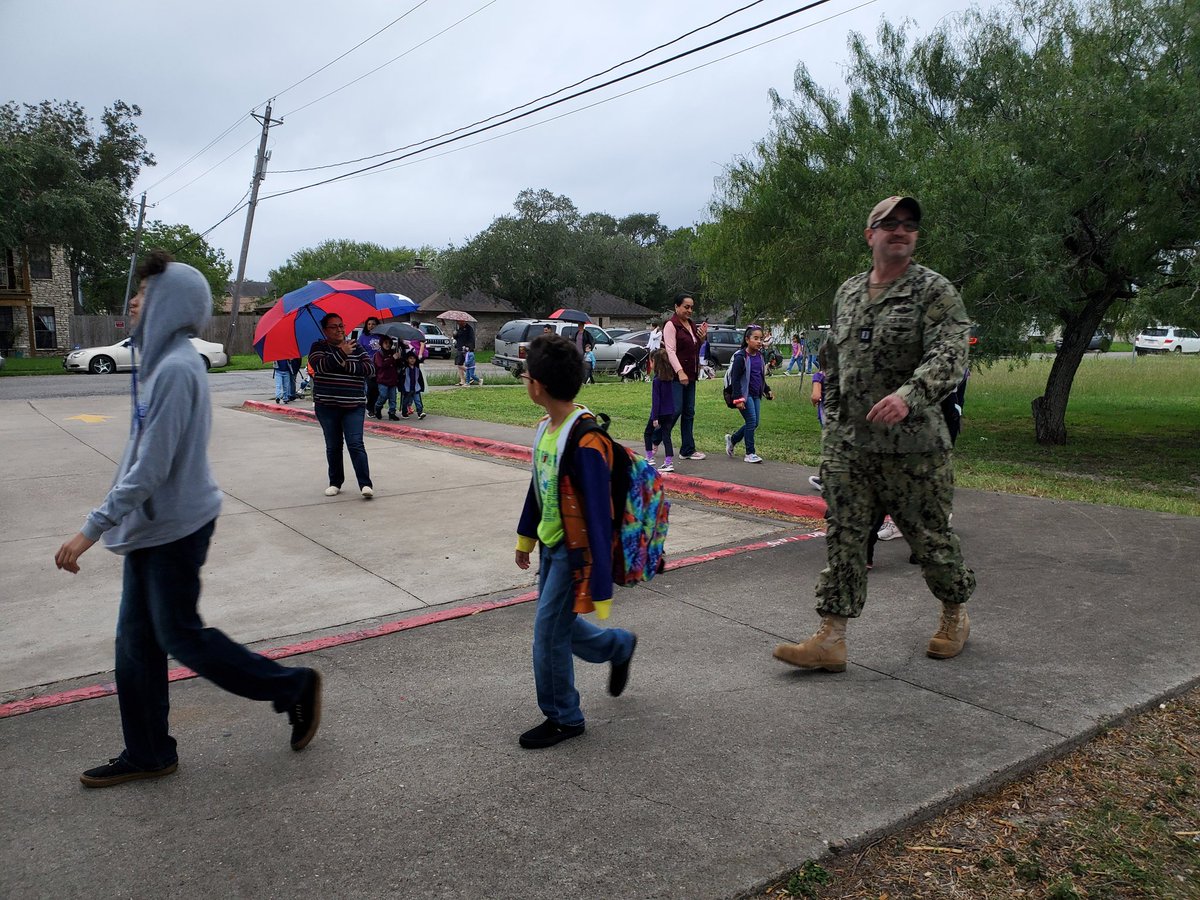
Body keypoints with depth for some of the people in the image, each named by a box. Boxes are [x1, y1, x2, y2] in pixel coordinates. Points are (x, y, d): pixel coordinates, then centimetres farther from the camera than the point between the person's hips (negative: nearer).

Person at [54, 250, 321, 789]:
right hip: (151, 526, 9)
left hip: (175, 527, -9)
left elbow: (150, 468, -25)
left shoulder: (175, 369, -23)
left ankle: (294, 688, 17)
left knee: (180, 636, 3)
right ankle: (147, 754, 27)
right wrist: (111, 522, 21)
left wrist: (93, 528, -23)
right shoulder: (161, 361, 9)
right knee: (136, 639, 14)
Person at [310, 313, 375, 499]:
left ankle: (365, 484, -13)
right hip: (327, 406, 1)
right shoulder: (318, 348, 4)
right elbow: (320, 365, -16)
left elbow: (370, 369, -2)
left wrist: (347, 365, -12)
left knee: (356, 444, -10)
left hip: (354, 406, -1)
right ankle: (335, 483, 22)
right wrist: (341, 353, -22)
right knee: (333, 447, 10)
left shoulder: (356, 347, 8)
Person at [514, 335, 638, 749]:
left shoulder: (585, 442, -27)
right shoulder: (546, 427, 1)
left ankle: (563, 718, 22)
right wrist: (526, 537, 25)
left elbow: (599, 517, -27)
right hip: (551, 546, 8)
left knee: (549, 632, 1)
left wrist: (601, 586, -25)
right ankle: (619, 645, 45)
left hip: (575, 552, -8)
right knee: (560, 624, 19)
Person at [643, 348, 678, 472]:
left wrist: (655, 418, -16)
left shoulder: (657, 380, -16)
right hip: (670, 412, 6)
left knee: (648, 433, 14)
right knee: (666, 435, 6)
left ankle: (649, 458, 20)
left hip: (660, 413, -6)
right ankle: (669, 463, 1)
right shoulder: (670, 378, 4)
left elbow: (656, 400, -18)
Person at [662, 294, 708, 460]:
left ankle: (687, 450, 12)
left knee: (689, 412, 8)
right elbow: (671, 351, -17)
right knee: (675, 410, -10)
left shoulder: (691, 325, 17)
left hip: (690, 375, 8)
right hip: (675, 374, -8)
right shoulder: (671, 325, -9)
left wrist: (702, 337, 6)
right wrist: (680, 372, -26)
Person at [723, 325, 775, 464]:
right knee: (751, 421, -9)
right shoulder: (741, 357, -14)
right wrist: (738, 399, -21)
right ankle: (750, 453, 1)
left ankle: (732, 439, 29)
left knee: (754, 423, 8)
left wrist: (767, 391, 16)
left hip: (755, 395, 8)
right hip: (744, 395, -8)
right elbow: (735, 379, -16)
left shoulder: (759, 356, 10)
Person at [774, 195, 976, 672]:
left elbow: (948, 355, -20)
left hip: (912, 444, -4)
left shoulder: (935, 291, -5)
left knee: (930, 536, 10)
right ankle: (831, 638, 7)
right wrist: (832, 422, 19)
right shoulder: (847, 293, 14)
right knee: (842, 538, 2)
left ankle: (955, 616, 35)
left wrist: (908, 395, -38)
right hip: (847, 443, 5)